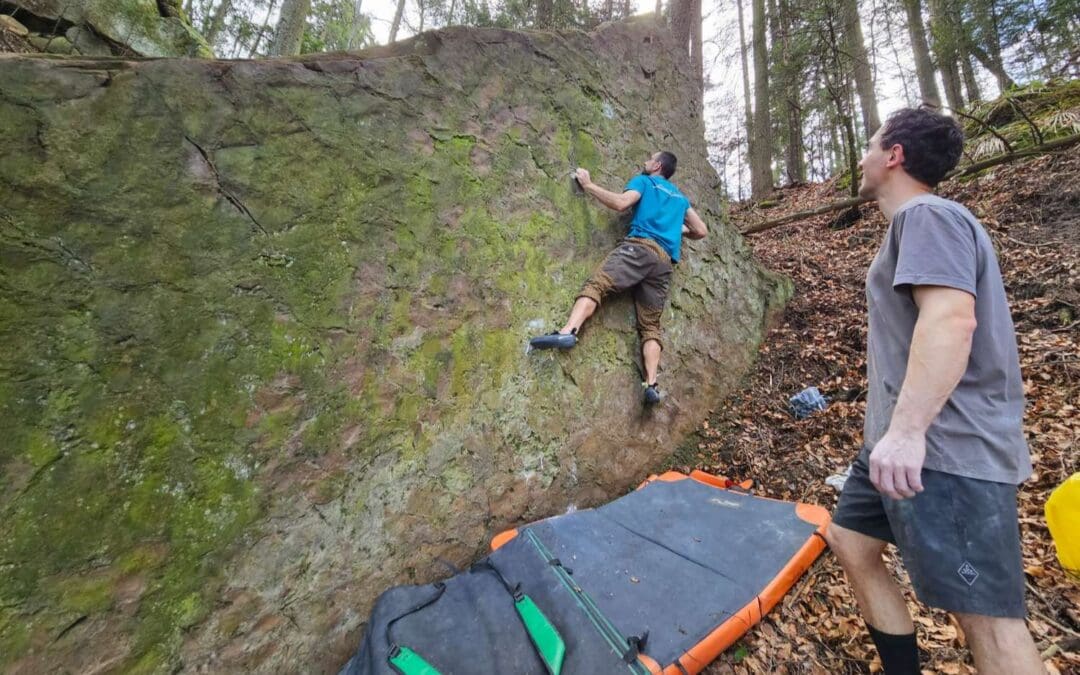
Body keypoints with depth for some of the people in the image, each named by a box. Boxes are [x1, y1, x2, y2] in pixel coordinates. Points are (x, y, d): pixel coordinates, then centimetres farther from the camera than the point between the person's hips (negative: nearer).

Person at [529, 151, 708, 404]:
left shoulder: (644, 180, 17)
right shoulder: (680, 197, 35)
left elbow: (620, 203, -2)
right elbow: (702, 231, 31)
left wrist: (588, 185, 8)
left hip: (640, 247, -5)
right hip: (666, 262, 6)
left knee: (596, 284, -18)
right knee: (651, 324, 0)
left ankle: (568, 332, -45)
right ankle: (652, 385, -14)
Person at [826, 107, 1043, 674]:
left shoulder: (927, 215, -10)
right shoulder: (915, 223, 21)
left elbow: (951, 321, -25)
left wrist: (906, 430, -30)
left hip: (948, 451, -11)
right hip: (903, 440, 11)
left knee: (984, 613, -2)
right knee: (849, 540, 16)